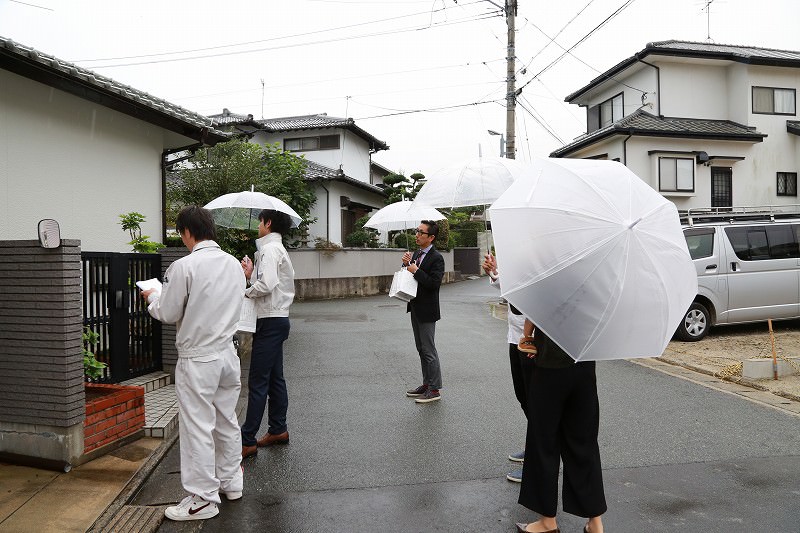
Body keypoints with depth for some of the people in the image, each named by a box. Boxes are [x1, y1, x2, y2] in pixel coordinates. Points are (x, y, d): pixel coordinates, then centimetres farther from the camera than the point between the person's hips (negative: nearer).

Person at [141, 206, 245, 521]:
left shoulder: (184, 267, -16)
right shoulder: (233, 264, 3)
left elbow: (168, 314, -10)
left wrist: (153, 297, 12)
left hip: (197, 358, -7)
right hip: (227, 353, 7)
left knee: (197, 427, 3)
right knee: (227, 421, 18)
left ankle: (203, 498, 13)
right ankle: (230, 481, 33)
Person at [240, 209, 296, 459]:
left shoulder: (270, 249, -13)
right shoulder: (277, 248, 19)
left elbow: (267, 284, -26)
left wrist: (247, 291, -10)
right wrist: (251, 274, 10)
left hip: (271, 321, -11)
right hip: (276, 319, 11)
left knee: (257, 382, -7)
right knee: (274, 378, 16)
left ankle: (247, 441, -2)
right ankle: (278, 429, 26)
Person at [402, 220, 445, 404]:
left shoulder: (436, 258, -16)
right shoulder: (416, 254, 10)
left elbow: (434, 283, -24)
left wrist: (416, 270, -21)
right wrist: (406, 264, -3)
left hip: (427, 311, -9)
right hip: (415, 308, 9)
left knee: (429, 350, -2)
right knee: (421, 349, 16)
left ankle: (435, 389, 8)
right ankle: (426, 384, 28)